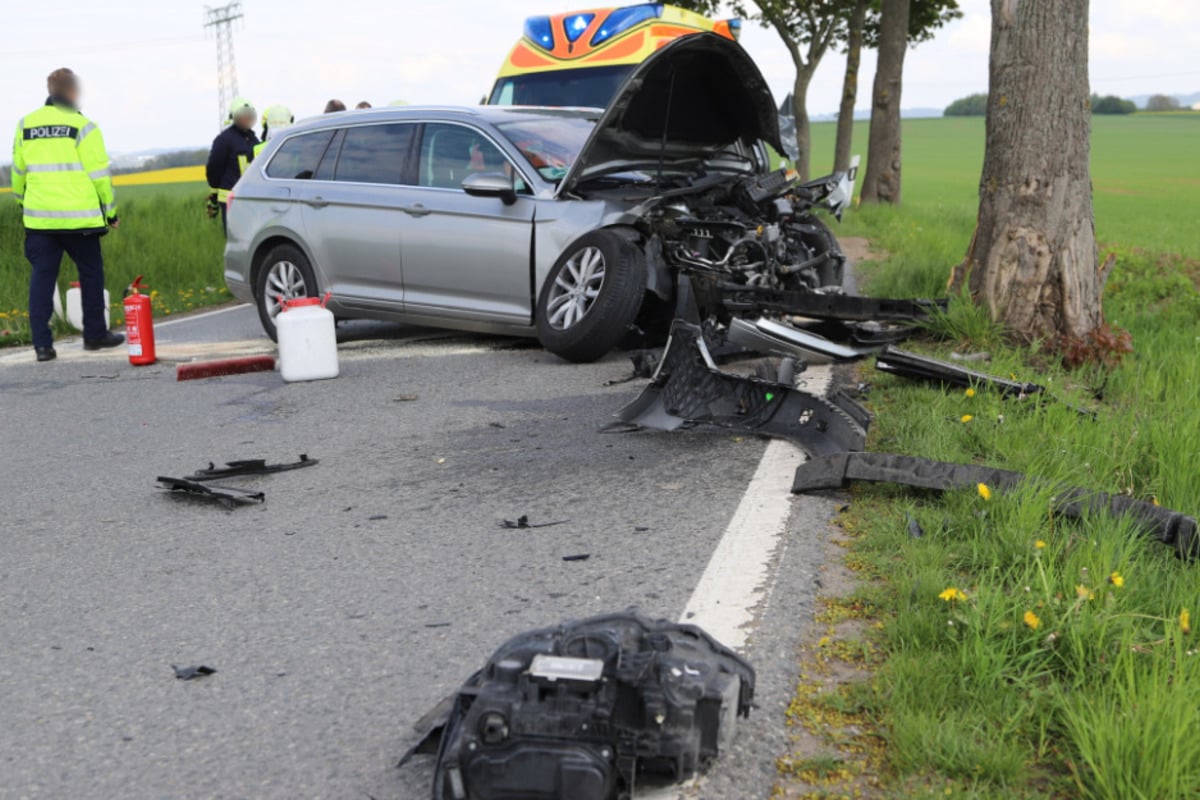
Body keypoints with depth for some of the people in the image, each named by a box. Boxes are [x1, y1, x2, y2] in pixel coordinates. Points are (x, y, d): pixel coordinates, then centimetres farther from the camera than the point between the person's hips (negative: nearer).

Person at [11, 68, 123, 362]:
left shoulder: (25, 125, 8)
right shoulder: (82, 127, -7)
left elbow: (18, 171, 16)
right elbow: (99, 174, -6)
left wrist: (22, 202, 31)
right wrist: (110, 211, 4)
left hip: (39, 217, 4)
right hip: (78, 216, -4)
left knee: (42, 276, 6)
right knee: (91, 272, 12)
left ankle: (42, 343, 0)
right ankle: (95, 335, 20)